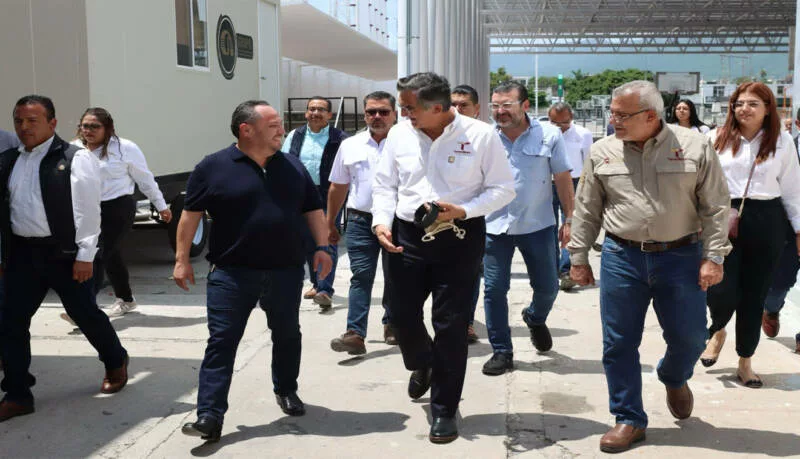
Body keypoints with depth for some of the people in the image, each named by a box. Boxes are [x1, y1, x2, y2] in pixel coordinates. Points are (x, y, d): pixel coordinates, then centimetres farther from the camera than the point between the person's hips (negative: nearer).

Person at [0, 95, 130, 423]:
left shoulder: (75, 160, -8)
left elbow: (87, 211, -11)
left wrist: (84, 255, -14)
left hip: (63, 253, -5)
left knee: (85, 314, 7)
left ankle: (116, 364, 33)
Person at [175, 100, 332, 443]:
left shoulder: (293, 166, 7)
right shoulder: (213, 167, -5)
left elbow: (313, 209, 12)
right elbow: (191, 214, -2)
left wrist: (323, 247, 3)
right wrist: (182, 258, -4)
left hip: (285, 272, 4)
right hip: (231, 273, -3)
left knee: (287, 336, 16)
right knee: (221, 341, -3)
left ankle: (286, 391, 38)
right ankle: (210, 416, 0)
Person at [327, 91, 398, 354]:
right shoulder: (350, 146, 8)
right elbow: (338, 187, 15)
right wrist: (330, 224, 15)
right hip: (361, 220, 1)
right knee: (361, 276, -4)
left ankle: (391, 324, 29)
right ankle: (355, 333, -7)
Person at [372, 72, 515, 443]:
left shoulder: (480, 136, -9)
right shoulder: (399, 134, 1)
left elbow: (503, 188, -4)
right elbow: (384, 184, 9)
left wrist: (463, 210, -18)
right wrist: (381, 221, -8)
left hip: (460, 240, -3)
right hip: (406, 237, 3)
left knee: (450, 325, 2)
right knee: (401, 313, 8)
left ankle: (444, 410, 20)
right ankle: (422, 365, 45)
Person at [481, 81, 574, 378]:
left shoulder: (549, 136, -4)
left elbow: (563, 180, 1)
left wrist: (569, 220, -1)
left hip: (538, 226, 0)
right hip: (495, 227, 1)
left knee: (547, 288, 9)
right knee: (494, 289, 2)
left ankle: (535, 319, 44)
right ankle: (501, 352, 17)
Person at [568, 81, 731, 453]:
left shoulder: (696, 147, -3)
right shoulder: (602, 152, 2)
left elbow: (715, 207, 0)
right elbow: (586, 211, 7)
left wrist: (713, 256, -6)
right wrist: (578, 258, 6)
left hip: (681, 257, -1)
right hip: (621, 258, 1)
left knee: (689, 337, 7)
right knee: (619, 343, 3)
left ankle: (674, 378, 42)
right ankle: (629, 419, 19)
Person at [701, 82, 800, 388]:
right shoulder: (718, 138, 2)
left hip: (766, 222, 1)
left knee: (754, 295, 7)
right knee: (721, 292, -9)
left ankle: (745, 362, 23)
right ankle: (717, 331, 28)